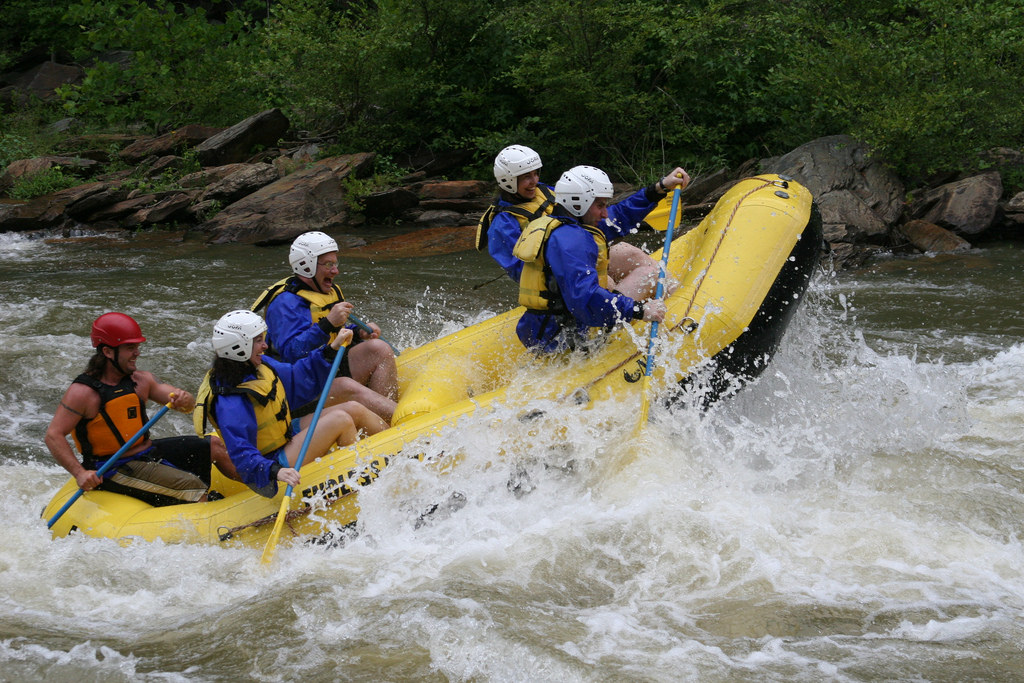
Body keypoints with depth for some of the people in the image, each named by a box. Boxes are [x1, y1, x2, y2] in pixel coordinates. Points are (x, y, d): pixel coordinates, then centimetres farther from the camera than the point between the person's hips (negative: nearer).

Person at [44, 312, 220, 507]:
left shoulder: (140, 380, 3)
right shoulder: (82, 392, -16)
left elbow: (188, 405, 0)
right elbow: (53, 436, -19)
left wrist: (185, 399, -26)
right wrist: (80, 473, -30)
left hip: (148, 452, 8)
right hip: (115, 470, -8)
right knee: (191, 487, -20)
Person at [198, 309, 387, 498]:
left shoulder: (260, 366, -2)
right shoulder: (231, 403, -30)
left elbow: (299, 378, 12)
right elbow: (241, 454, -34)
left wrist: (332, 349, 4)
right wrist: (275, 472, -48)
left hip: (287, 434, 10)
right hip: (272, 460, -10)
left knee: (354, 410, 3)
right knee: (340, 420, -18)